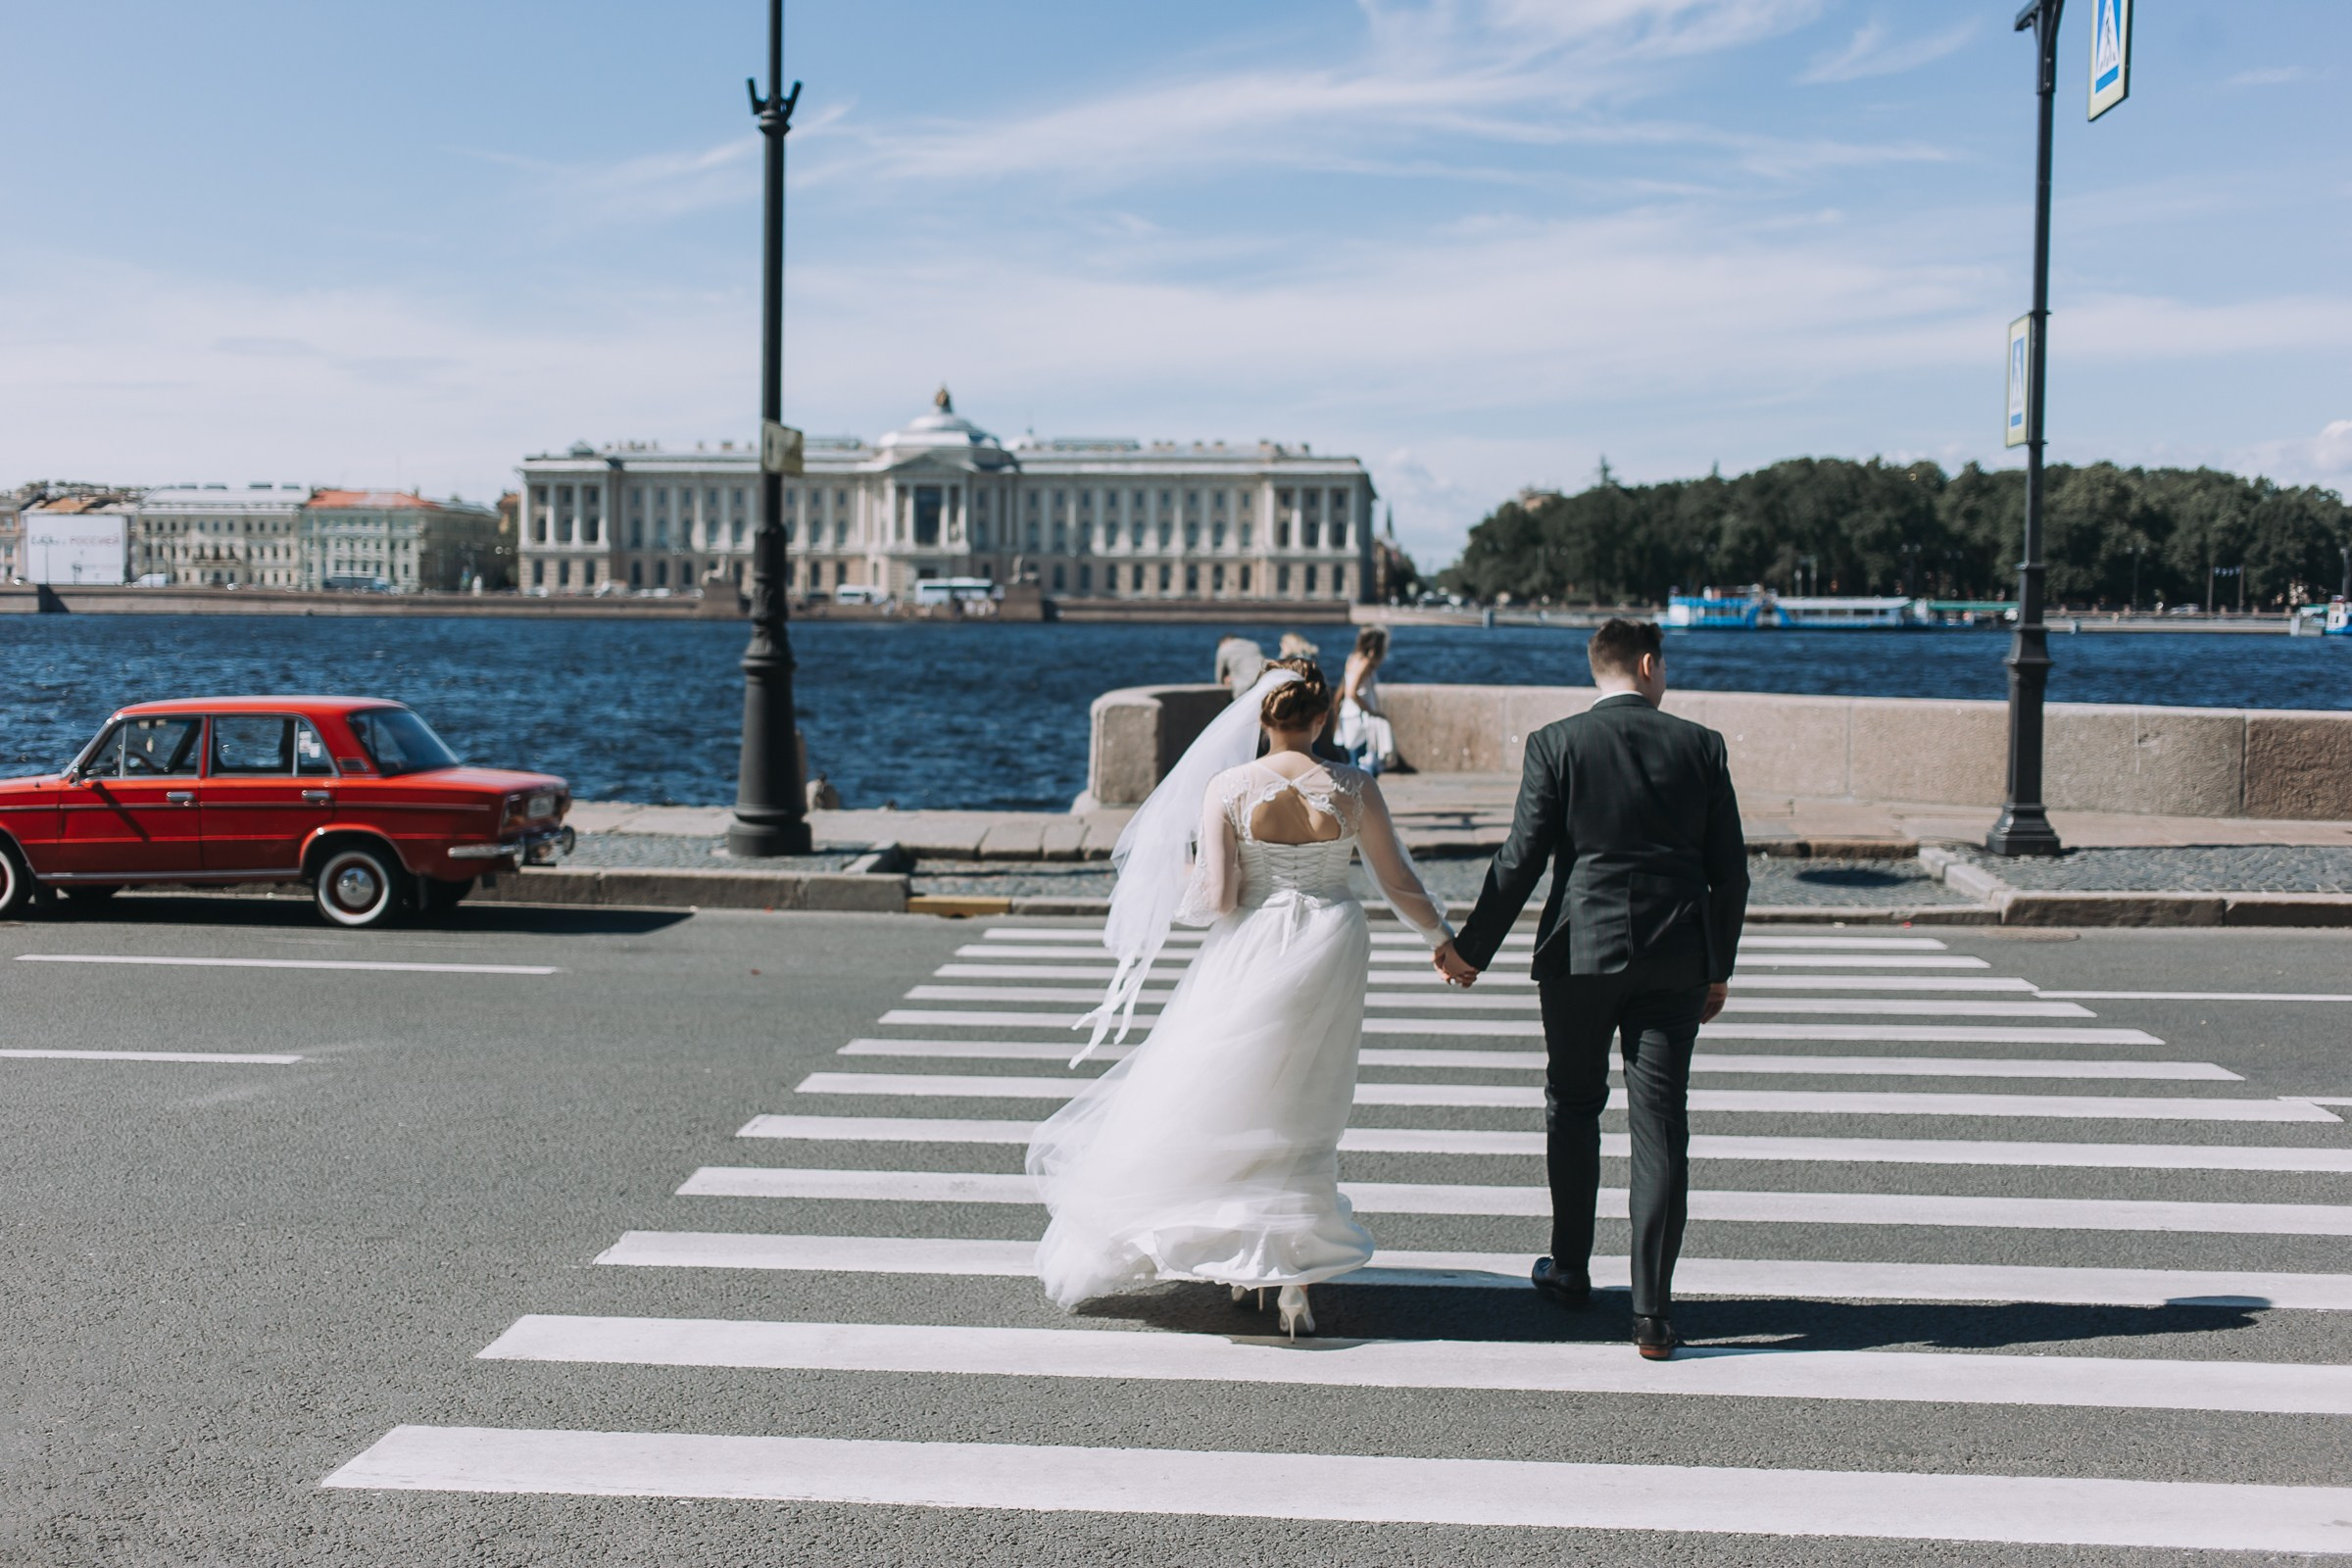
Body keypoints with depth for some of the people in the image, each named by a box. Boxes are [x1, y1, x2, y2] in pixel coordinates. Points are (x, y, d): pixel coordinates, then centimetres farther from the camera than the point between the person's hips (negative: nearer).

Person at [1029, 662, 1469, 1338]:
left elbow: (1217, 899, -13)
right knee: (1304, 1119, 14)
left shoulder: (1227, 788, -11)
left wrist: (1176, 876, 9)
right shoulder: (1353, 787, -7)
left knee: (1224, 1106, 16)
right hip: (1330, 953, 2)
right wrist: (1442, 939, 17)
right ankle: (1296, 1278, 9)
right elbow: (1398, 882, 0)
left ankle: (1241, 1263, 23)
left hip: (1253, 956, -2)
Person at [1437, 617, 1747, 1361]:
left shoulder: (1556, 744, -4)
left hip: (1580, 951, -1)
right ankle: (1652, 1313, 0)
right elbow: (1730, 871, 4)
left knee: (1573, 1105, 18)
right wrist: (1719, 969, 14)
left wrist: (1471, 949, 4)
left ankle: (1570, 1270, 29)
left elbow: (1521, 861, -6)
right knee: (1661, 1126, 1)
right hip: (1676, 958, 1)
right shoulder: (1700, 746, 2)